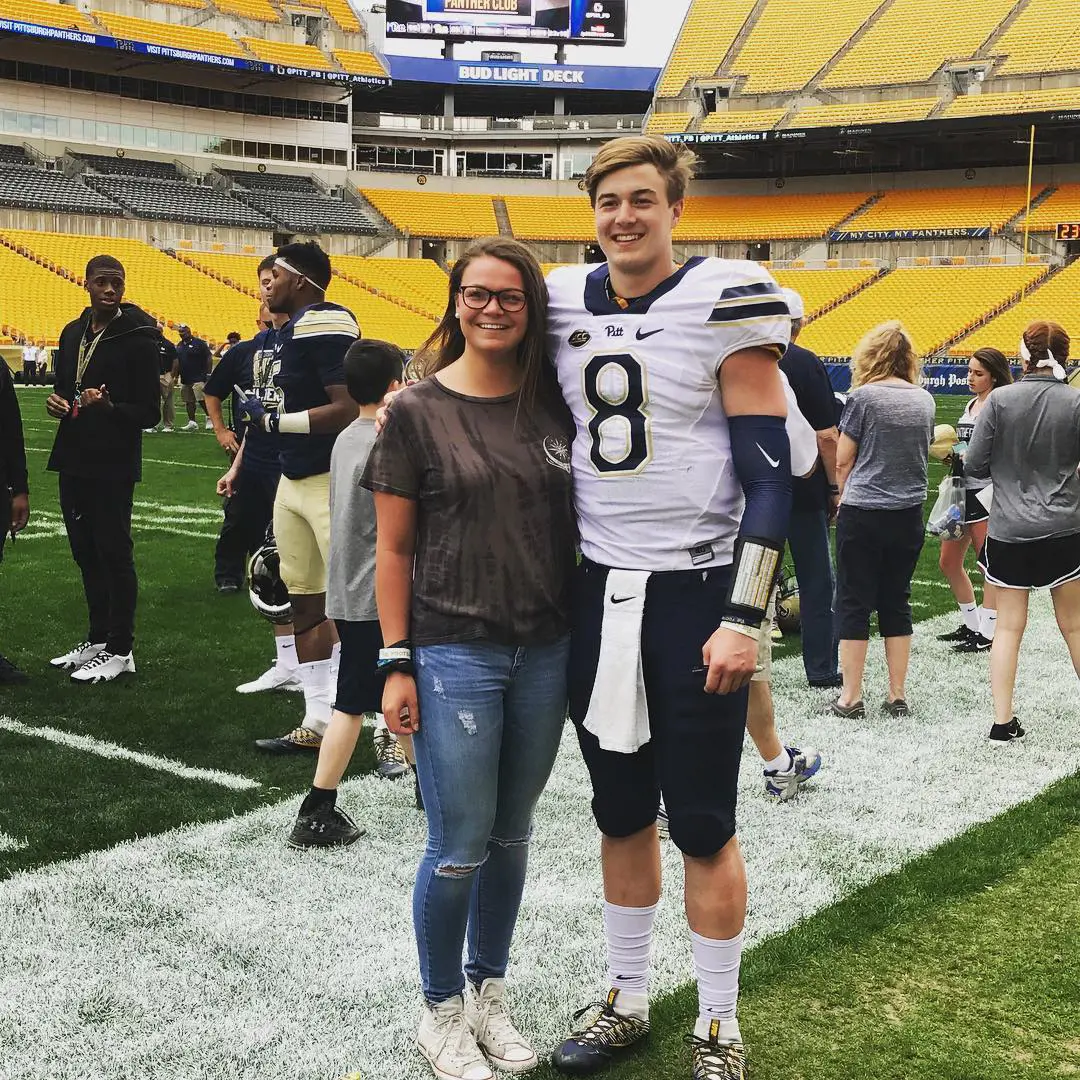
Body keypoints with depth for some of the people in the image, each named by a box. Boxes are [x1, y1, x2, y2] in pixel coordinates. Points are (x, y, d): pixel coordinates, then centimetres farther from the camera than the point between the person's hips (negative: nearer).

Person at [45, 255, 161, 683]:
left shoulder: (138, 338, -10)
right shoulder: (72, 333, 11)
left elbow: (149, 413, -11)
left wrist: (109, 407, -28)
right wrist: (56, 402, 0)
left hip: (113, 466, -7)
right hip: (73, 459, 7)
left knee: (113, 553, -2)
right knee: (86, 552, 14)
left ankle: (119, 650, 7)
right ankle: (97, 639, 26)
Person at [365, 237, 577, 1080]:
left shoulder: (555, 405, 4)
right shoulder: (418, 413, -5)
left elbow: (579, 522, 11)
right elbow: (393, 549, -3)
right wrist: (396, 663, -7)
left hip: (546, 652, 4)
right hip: (453, 654, -3)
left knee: (511, 835, 14)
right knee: (460, 848, 2)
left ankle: (489, 991, 32)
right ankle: (441, 1011, 22)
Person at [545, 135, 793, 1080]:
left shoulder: (725, 303, -10)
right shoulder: (564, 303, 5)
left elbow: (770, 475, -11)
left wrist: (745, 618, -15)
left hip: (696, 593, -5)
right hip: (598, 591, 5)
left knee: (702, 822, 4)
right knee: (620, 812, 14)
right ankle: (627, 1001, 31)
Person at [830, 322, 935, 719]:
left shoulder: (863, 396, -9)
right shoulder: (924, 399, 5)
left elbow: (842, 462, -4)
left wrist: (844, 494, 13)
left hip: (862, 513, -5)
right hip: (909, 513, 5)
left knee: (854, 603, 3)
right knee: (897, 602, 12)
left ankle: (851, 697, 5)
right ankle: (897, 696, 15)